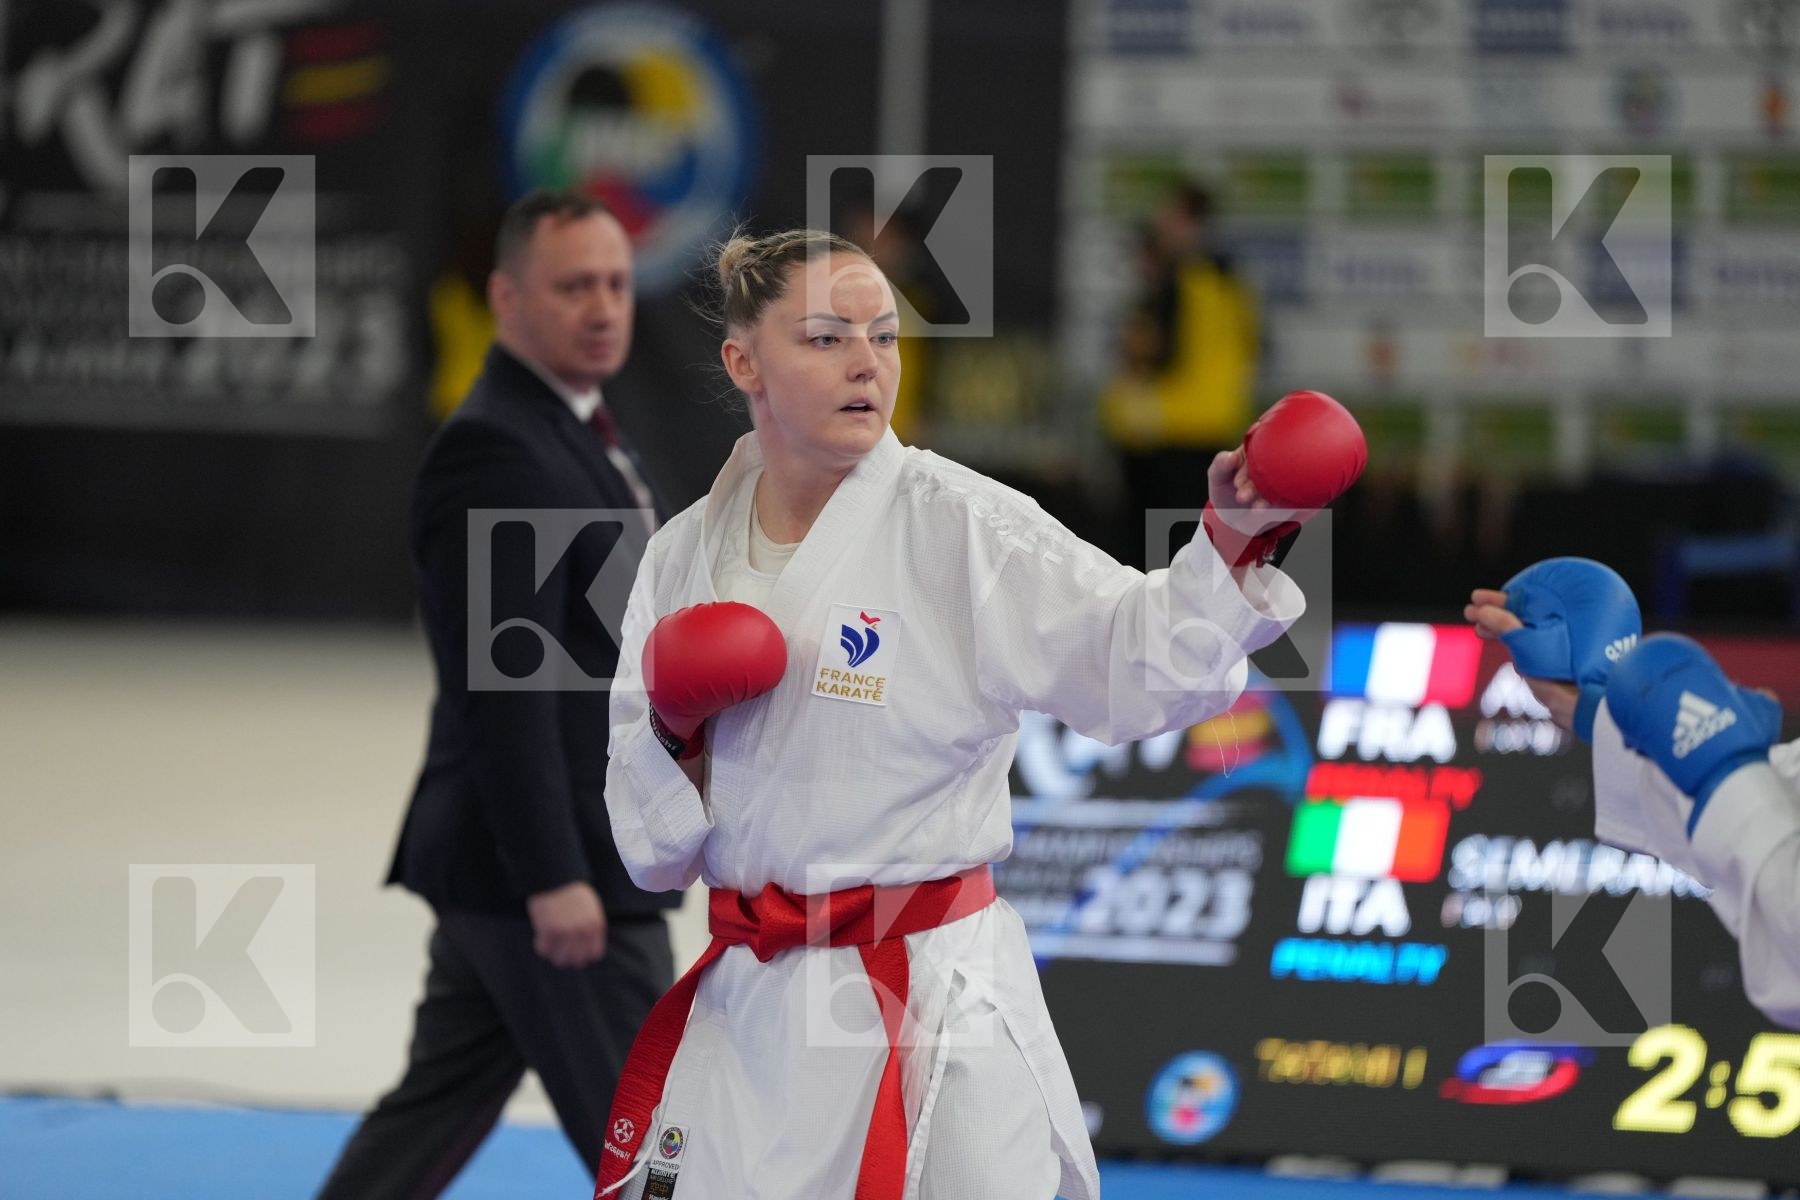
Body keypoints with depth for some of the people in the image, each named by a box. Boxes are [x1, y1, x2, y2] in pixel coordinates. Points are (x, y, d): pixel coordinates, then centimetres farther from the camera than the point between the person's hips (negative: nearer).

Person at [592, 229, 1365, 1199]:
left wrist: (1232, 537, -34)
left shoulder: (960, 526, -7)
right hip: (746, 1009, 4)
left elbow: (1141, 659, -18)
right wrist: (675, 737, -9)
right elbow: (649, 839, 12)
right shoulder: (686, 554, 6)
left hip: (933, 1016, -4)